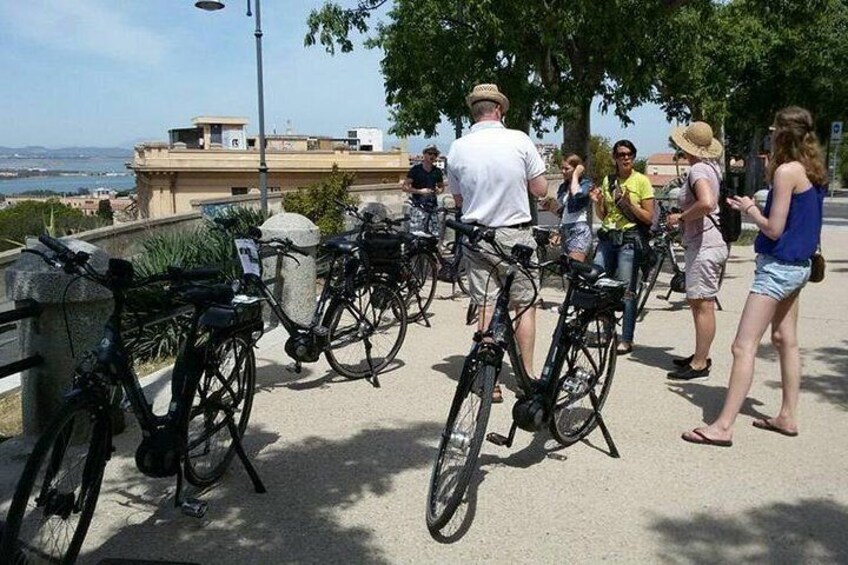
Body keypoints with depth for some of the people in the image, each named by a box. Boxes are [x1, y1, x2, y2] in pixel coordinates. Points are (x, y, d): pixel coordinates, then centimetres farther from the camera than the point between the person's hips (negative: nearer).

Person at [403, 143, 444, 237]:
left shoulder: (437, 171, 9)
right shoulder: (416, 169, -4)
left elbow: (441, 186, 23)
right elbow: (405, 187, -6)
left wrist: (439, 190, -1)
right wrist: (420, 191, -18)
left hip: (432, 207, 5)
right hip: (418, 207, -5)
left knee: (435, 236, 2)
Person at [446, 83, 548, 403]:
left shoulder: (457, 149, -2)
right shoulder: (519, 140, -9)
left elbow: (458, 200, 8)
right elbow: (540, 189, -3)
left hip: (476, 235, 2)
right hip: (514, 234, -2)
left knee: (486, 307, 7)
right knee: (524, 304, 10)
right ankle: (527, 377, 16)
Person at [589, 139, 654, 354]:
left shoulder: (641, 181, -1)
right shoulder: (608, 181, 13)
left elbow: (649, 218, -4)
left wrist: (629, 203, -17)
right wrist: (597, 202, -1)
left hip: (629, 239, -5)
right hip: (607, 237, 5)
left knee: (626, 291, -5)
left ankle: (626, 340, 3)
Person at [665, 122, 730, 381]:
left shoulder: (698, 170, -16)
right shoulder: (713, 167, 14)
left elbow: (707, 203, -32)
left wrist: (681, 217, -18)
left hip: (704, 246, -11)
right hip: (712, 243, 11)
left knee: (702, 305, -6)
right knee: (698, 303, 18)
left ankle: (699, 365, 0)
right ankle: (701, 355, 29)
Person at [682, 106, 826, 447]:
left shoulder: (786, 171, -17)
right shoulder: (813, 171, 10)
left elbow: (774, 229, -19)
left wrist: (749, 209, -2)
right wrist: (754, 208, 8)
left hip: (778, 266, -10)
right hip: (798, 266, 10)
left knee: (744, 346, -10)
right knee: (785, 340, 18)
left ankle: (723, 427, -10)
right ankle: (788, 417, 26)